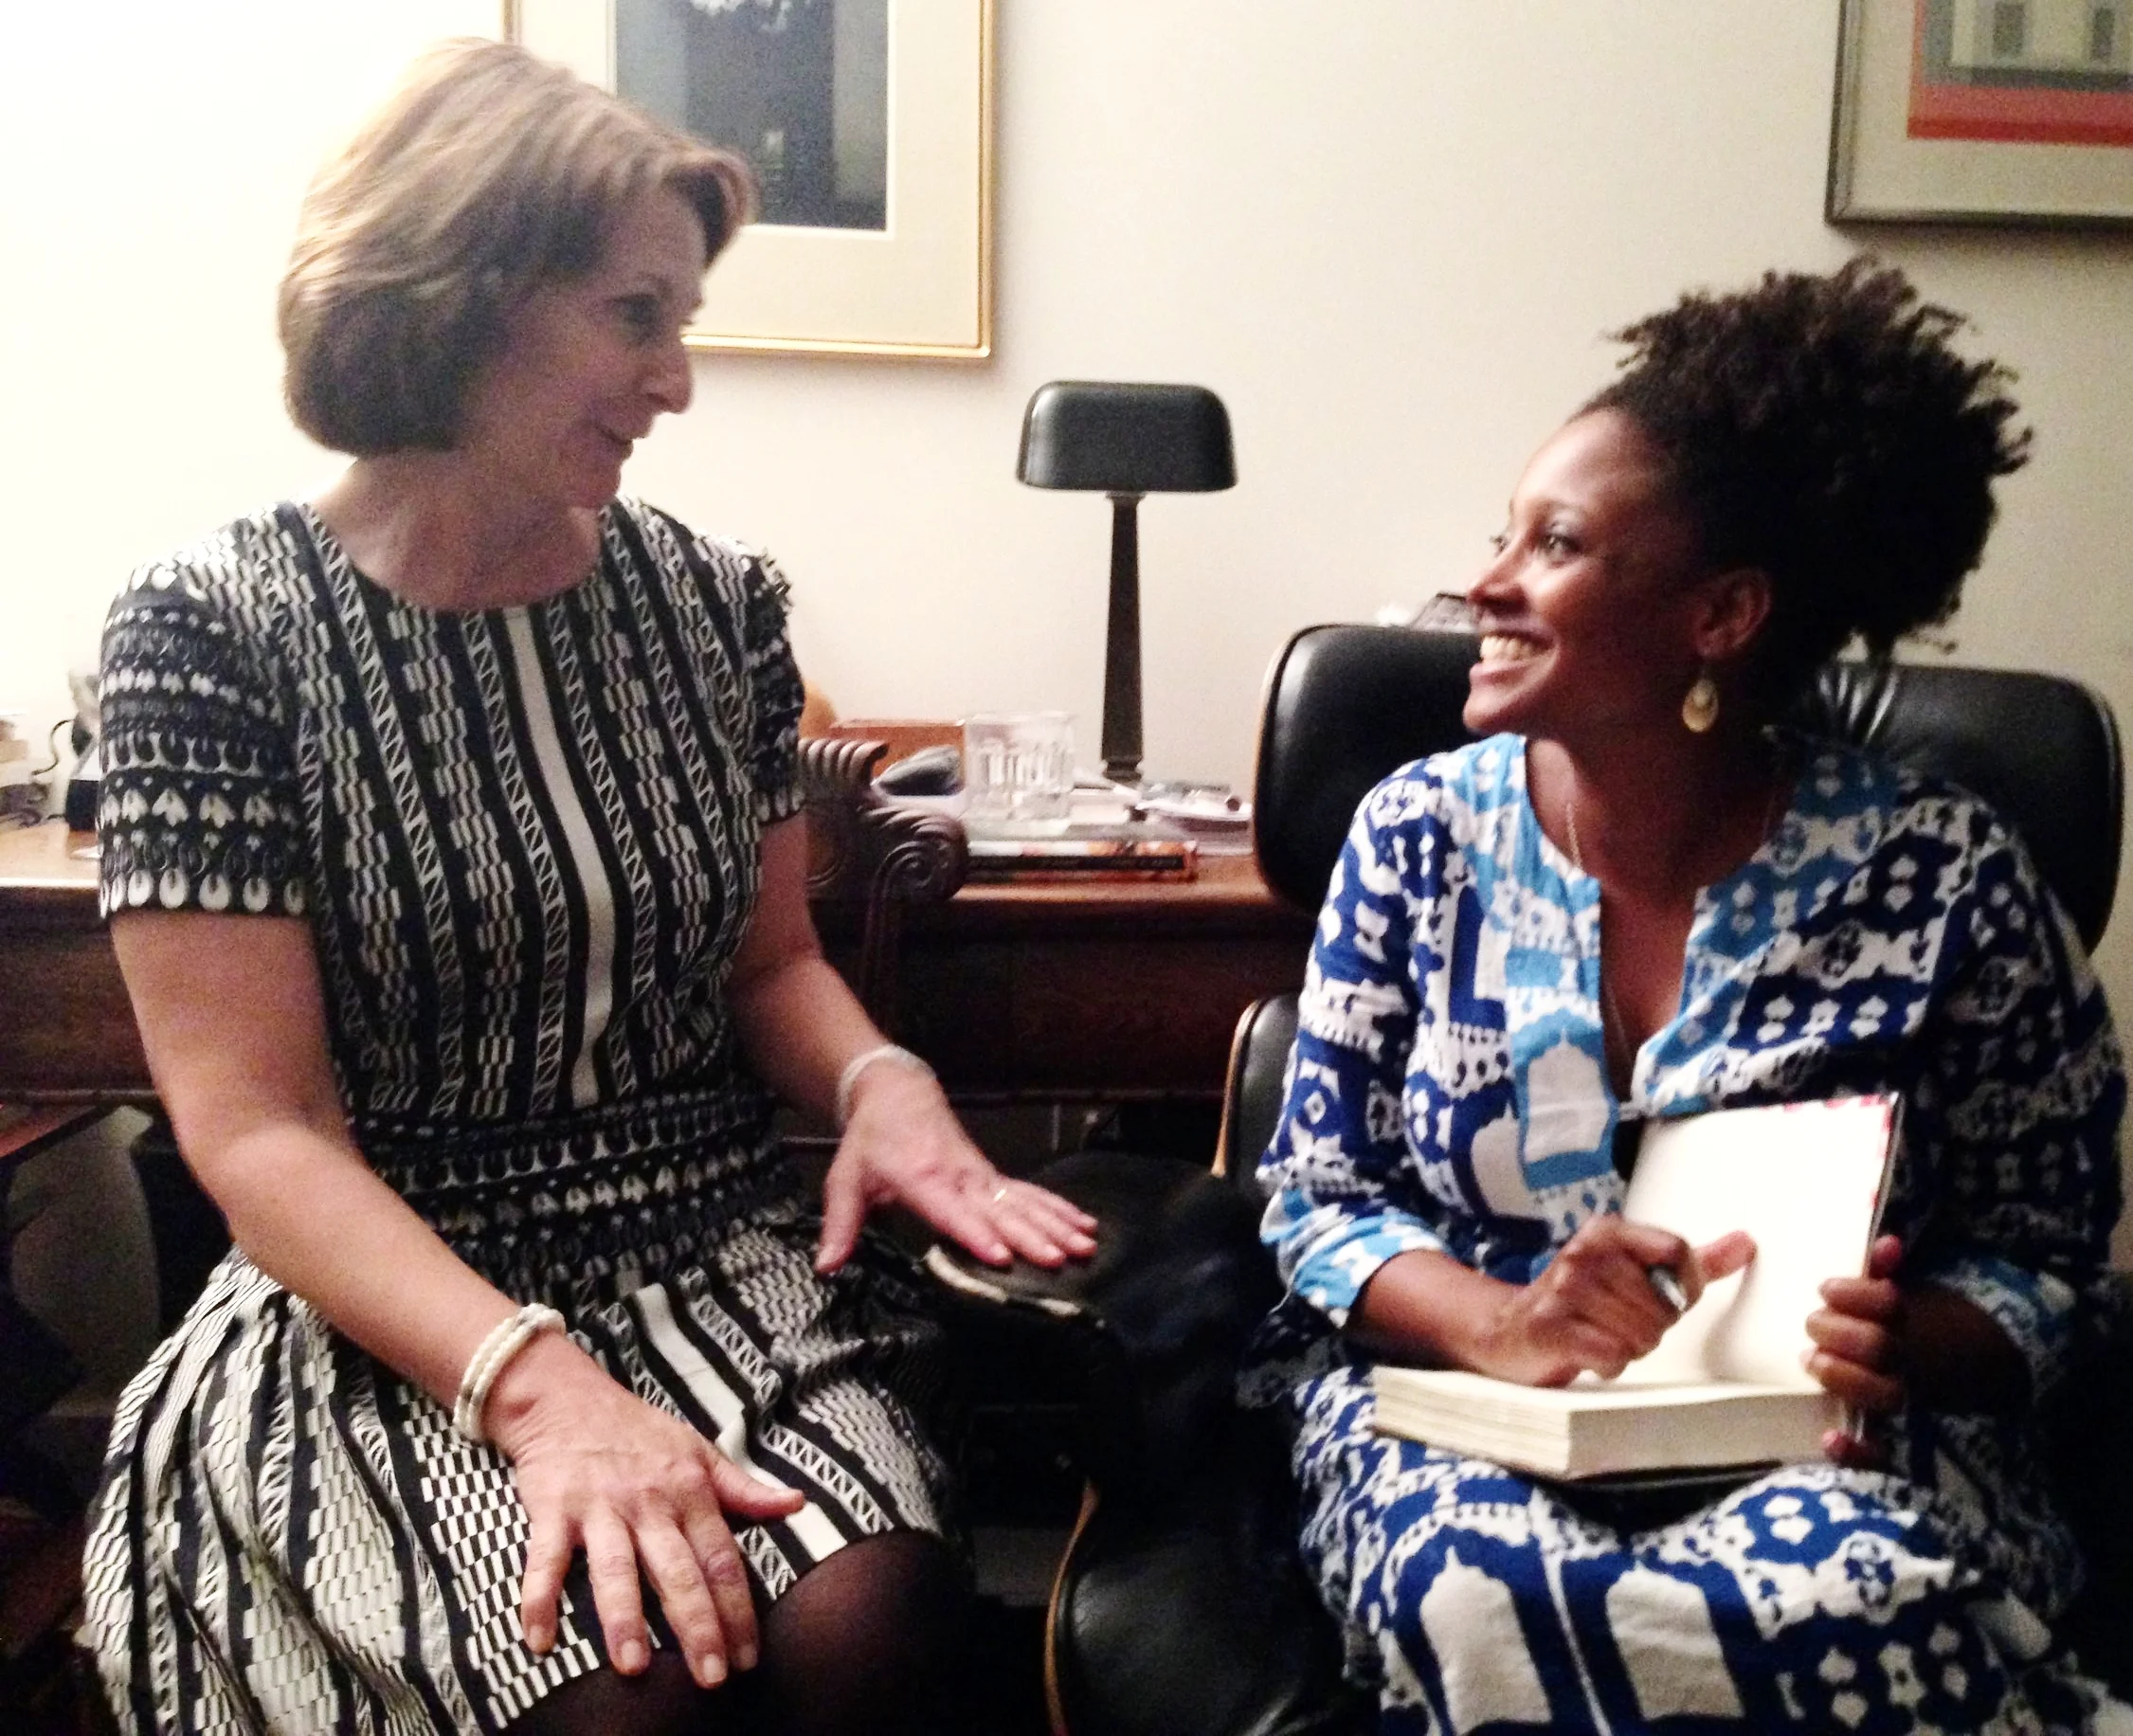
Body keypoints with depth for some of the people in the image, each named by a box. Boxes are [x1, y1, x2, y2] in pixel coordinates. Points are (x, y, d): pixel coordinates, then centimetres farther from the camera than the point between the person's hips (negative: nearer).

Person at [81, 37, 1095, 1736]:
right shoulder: (214, 626, -8)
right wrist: (542, 1384, -26)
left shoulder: (716, 600, 5)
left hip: (726, 1262, 4)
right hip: (386, 1313, -3)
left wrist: (879, 1080, -9)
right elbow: (259, 1132, -12)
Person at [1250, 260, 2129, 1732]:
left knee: (1856, 1601, -37)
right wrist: (1502, 1322, -18)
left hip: (1829, 1441, -1)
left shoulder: (1943, 876, -5)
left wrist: (1907, 1344, -20)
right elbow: (1318, 1202, 3)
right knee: (1484, 1593, -36)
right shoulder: (1420, 835, 1)